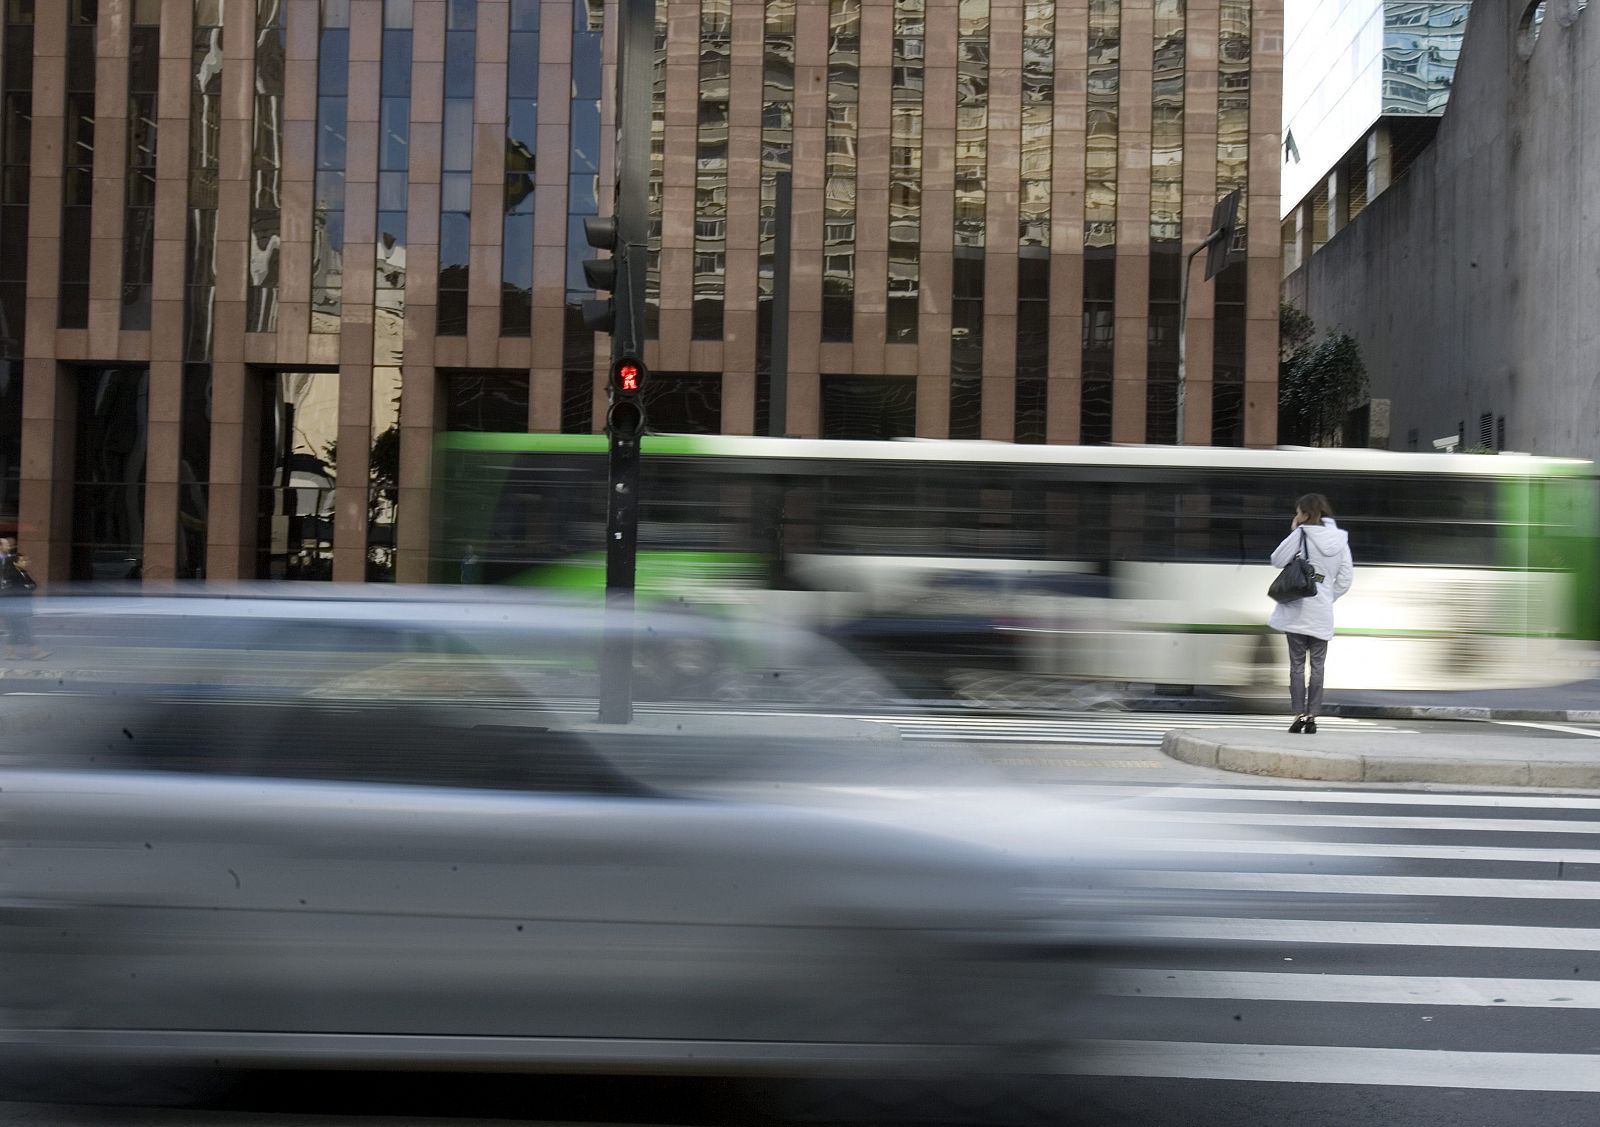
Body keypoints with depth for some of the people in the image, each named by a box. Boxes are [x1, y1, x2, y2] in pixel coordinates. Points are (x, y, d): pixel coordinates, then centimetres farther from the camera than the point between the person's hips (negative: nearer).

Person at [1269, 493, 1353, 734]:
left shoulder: (1301, 534, -10)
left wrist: (1292, 533, 2)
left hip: (1297, 609, -3)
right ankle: (1312, 716, 7)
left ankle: (1300, 714, 0)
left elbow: (1277, 560, -4)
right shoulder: (1340, 538, 5)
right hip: (1322, 612, 3)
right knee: (1317, 665, 9)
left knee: (1297, 663, 4)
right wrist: (1329, 598, 15)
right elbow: (1346, 577, 6)